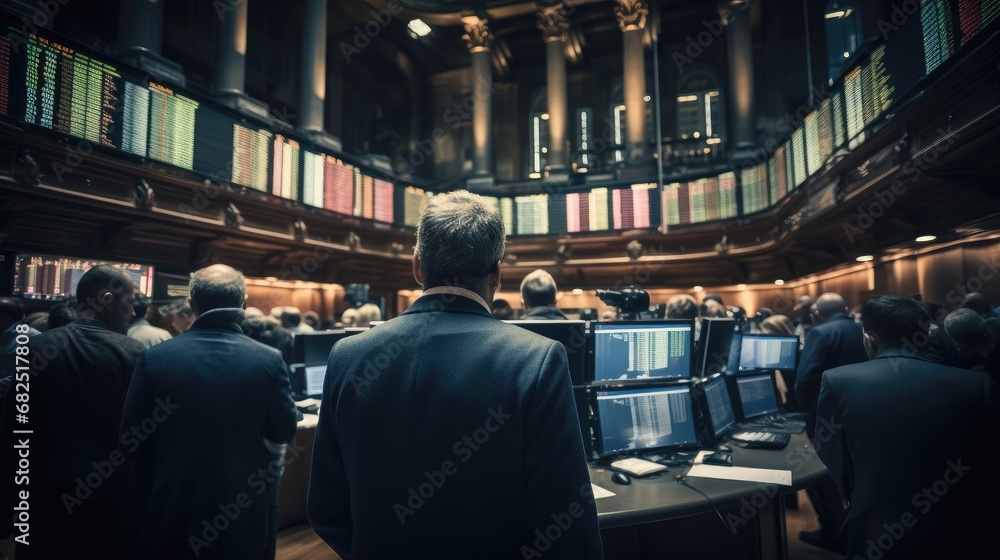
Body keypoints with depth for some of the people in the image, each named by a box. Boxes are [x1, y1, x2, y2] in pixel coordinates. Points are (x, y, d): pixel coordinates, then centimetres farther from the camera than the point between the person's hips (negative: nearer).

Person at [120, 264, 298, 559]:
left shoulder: (155, 357, -12)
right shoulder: (269, 359, -15)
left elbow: (131, 440, -5)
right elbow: (284, 431, -4)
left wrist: (157, 479, 13)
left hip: (170, 508, 1)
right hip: (244, 514, 0)